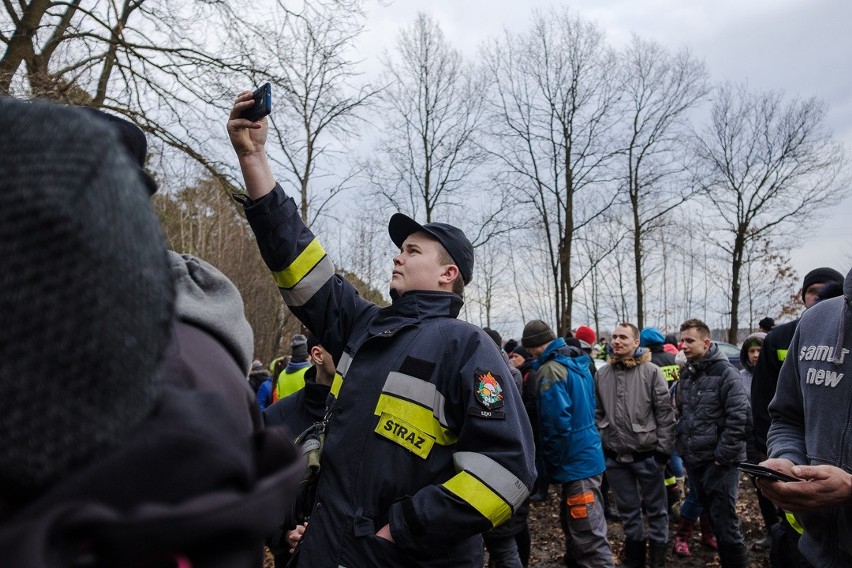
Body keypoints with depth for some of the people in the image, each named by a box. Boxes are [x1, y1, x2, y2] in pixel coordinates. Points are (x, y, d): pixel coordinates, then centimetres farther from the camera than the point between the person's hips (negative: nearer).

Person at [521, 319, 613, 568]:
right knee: (572, 525, 22)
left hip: (575, 462, -10)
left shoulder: (551, 370, -17)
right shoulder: (579, 364, 11)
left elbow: (557, 423, -24)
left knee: (589, 538, -5)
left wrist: (552, 464, -11)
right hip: (587, 455, 10)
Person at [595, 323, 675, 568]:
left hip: (646, 454, -3)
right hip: (614, 457, 4)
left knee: (655, 510, 10)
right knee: (628, 511, 16)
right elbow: (598, 413, 11)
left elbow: (665, 412, -8)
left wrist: (663, 449, -10)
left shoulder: (651, 371, -8)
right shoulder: (602, 375, 4)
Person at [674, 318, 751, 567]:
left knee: (725, 523, -3)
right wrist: (683, 446, 12)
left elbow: (739, 417, -18)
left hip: (719, 462, -7)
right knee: (712, 517, 16)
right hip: (694, 460, 7)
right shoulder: (686, 375, 11)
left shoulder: (725, 372, -12)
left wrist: (723, 456, -17)